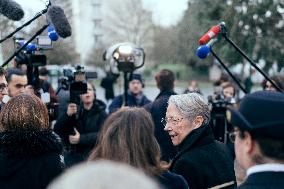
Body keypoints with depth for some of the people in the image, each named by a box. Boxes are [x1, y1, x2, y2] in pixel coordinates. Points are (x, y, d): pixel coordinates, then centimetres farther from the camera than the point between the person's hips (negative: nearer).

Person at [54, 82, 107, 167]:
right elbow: (57, 130, 1)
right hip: (73, 157, 3)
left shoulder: (101, 114, 1)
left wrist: (81, 139, -22)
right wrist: (67, 115, -16)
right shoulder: (75, 111, 10)